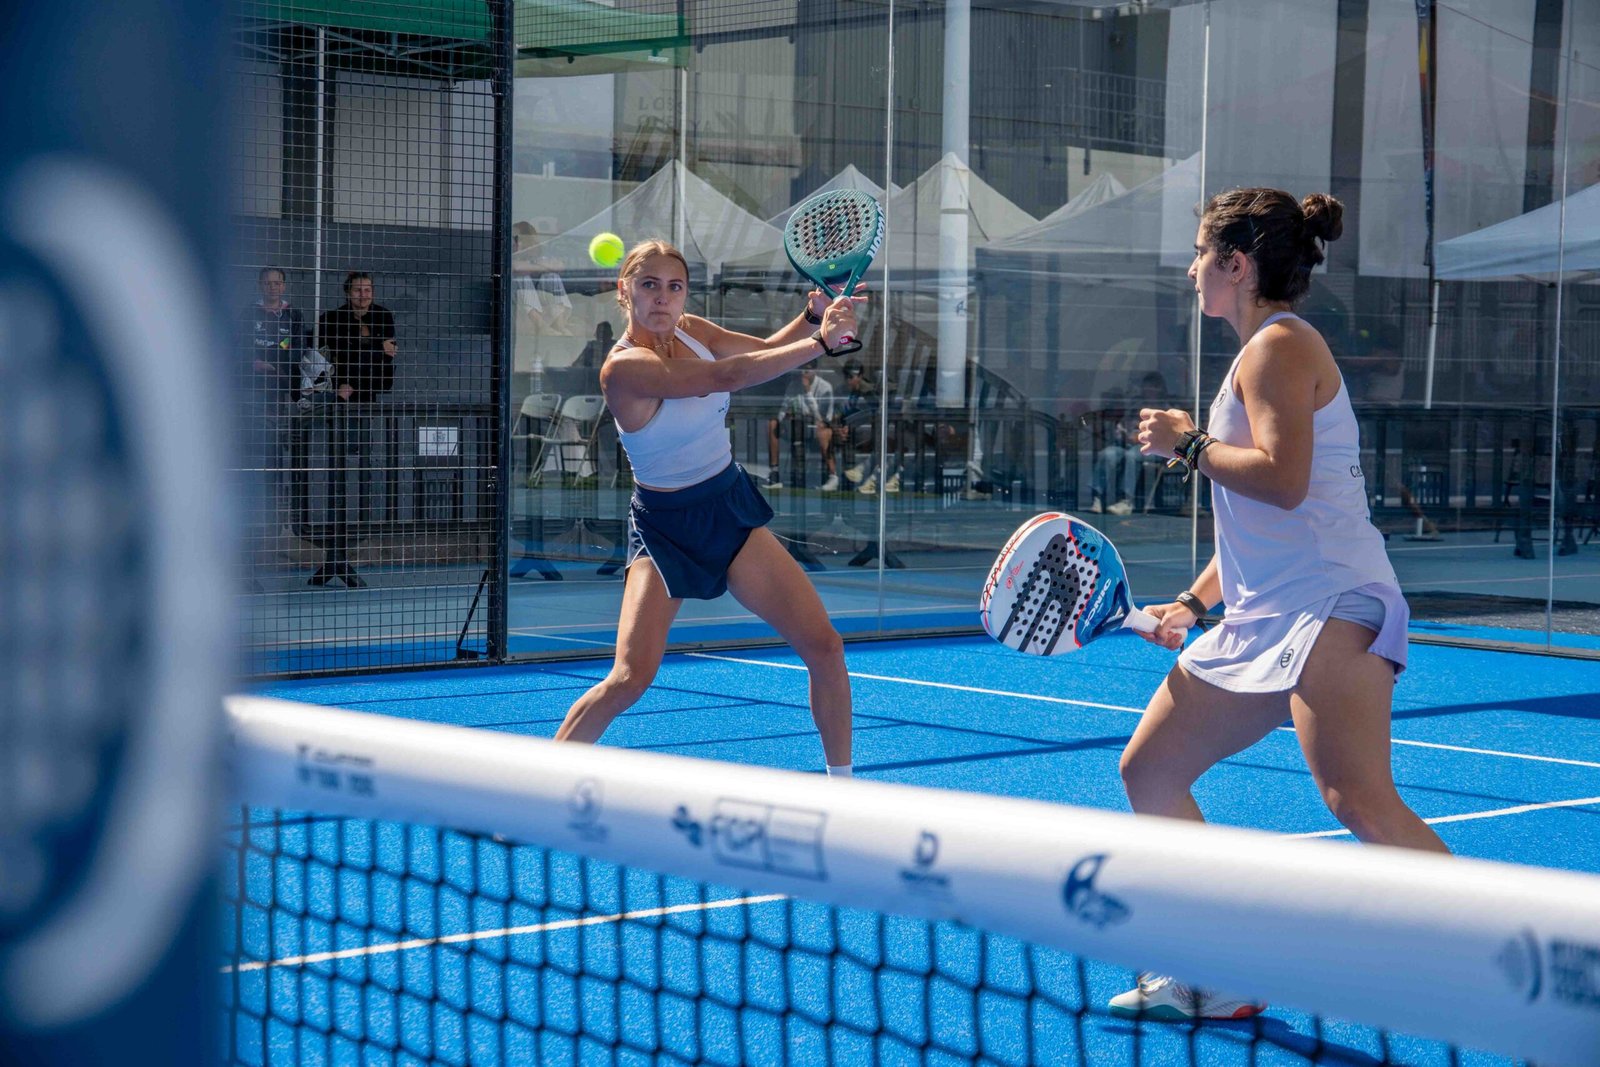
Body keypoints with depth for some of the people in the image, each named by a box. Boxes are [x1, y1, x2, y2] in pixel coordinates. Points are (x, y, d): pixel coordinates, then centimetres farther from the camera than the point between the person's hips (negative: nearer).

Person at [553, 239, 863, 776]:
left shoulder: (691, 330, -2)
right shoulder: (624, 368, -23)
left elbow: (765, 348, 14)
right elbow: (728, 376, -31)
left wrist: (813, 315, -6)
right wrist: (822, 341, -32)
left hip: (732, 511, 7)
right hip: (665, 529, -7)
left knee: (825, 648, 0)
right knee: (631, 677, -20)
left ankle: (842, 785, 17)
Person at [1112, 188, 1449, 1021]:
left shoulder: (1279, 345, -6)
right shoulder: (1260, 354, 23)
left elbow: (1281, 480, -21)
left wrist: (1190, 444, -6)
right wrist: (1192, 605, 19)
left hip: (1328, 606, -11)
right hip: (1260, 621, 11)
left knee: (1360, 802, -26)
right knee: (1149, 771, 11)